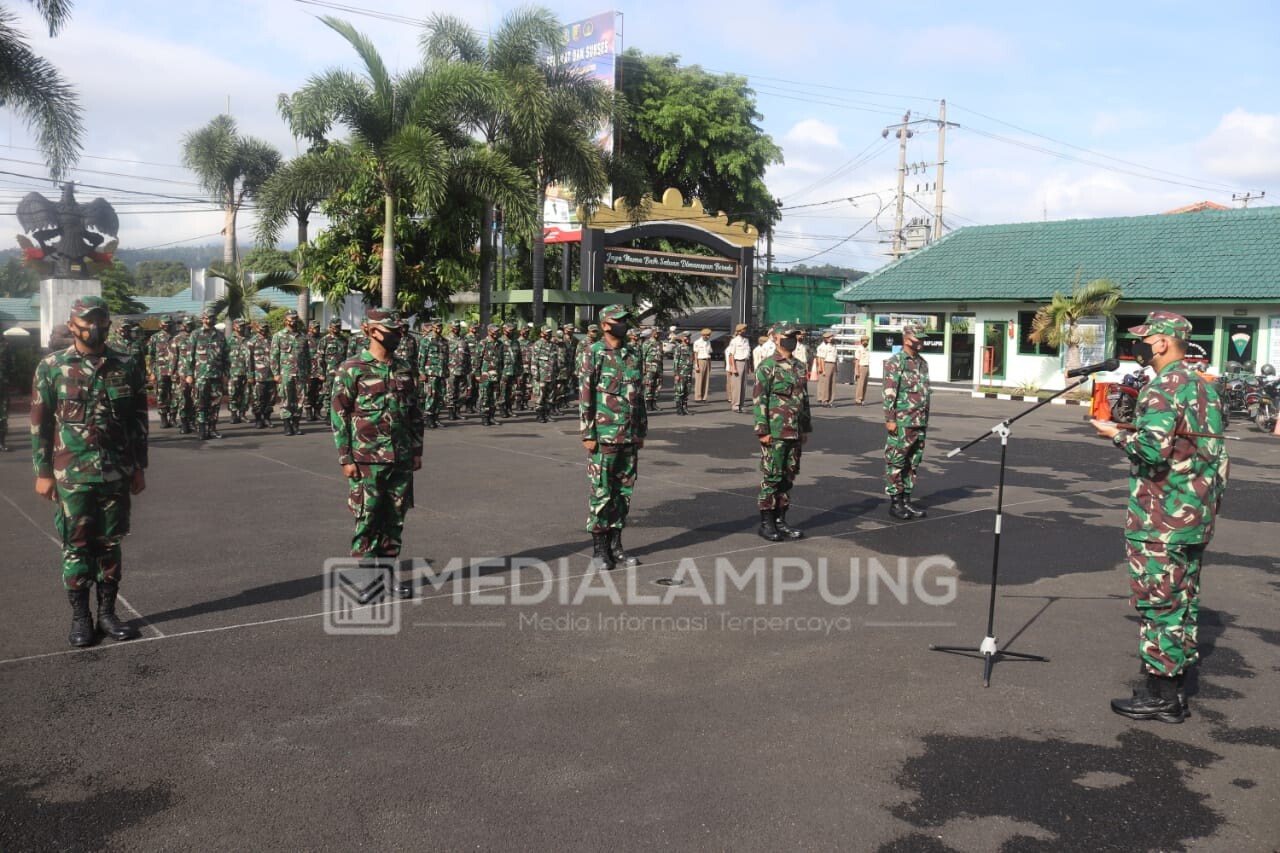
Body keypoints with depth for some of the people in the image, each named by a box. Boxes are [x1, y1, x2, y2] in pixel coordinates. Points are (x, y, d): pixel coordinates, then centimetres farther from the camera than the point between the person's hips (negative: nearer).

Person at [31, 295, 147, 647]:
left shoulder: (127, 366, 3)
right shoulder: (51, 367, -1)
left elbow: (139, 421, 7)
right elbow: (40, 423, 0)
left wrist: (139, 468, 7)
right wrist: (43, 472, -3)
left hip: (117, 474, 2)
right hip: (72, 476, -2)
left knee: (110, 545, 9)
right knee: (76, 547, 5)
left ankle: (107, 613, 20)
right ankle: (80, 618, 16)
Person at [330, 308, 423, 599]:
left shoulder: (406, 369, 9)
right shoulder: (352, 369, -7)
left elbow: (415, 413, 16)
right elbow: (338, 415, -7)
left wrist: (417, 450, 11)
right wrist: (346, 458, -10)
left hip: (401, 458, 5)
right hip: (367, 459, -5)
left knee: (395, 519, 10)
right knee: (367, 520, 1)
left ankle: (387, 572, 22)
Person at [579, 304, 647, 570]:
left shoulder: (634, 355, 10)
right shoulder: (594, 354, -6)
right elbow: (585, 396, -8)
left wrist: (642, 431, 14)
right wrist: (587, 434, -12)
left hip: (630, 436, 6)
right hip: (603, 436, -5)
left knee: (624, 492, 9)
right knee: (601, 493, 0)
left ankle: (615, 545, 19)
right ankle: (599, 550, 9)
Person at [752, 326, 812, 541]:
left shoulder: (800, 366, 13)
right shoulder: (767, 366, -8)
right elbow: (759, 400, -12)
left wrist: (806, 427, 16)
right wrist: (762, 430, -16)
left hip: (795, 433, 7)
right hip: (775, 432, -7)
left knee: (788, 477, 11)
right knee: (771, 477, -1)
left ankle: (780, 520, 20)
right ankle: (766, 523, 7)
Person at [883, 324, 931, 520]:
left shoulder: (923, 362, 15)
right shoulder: (895, 362, -8)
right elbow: (889, 392, -13)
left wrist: (926, 419, 19)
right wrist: (890, 419, -17)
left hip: (920, 423, 7)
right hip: (901, 423, -7)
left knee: (913, 462, 11)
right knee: (896, 462, -1)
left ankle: (906, 500, 18)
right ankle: (895, 502, 5)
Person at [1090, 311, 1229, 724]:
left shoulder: (1163, 387, -16)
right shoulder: (1204, 387, 14)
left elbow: (1153, 448, -27)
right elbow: (1217, 454, 19)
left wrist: (1118, 434, -11)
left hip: (1160, 522, -9)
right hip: (1196, 518, 9)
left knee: (1157, 602, -2)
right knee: (1183, 601, 14)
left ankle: (1158, 694, 5)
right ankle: (1174, 689, 23)